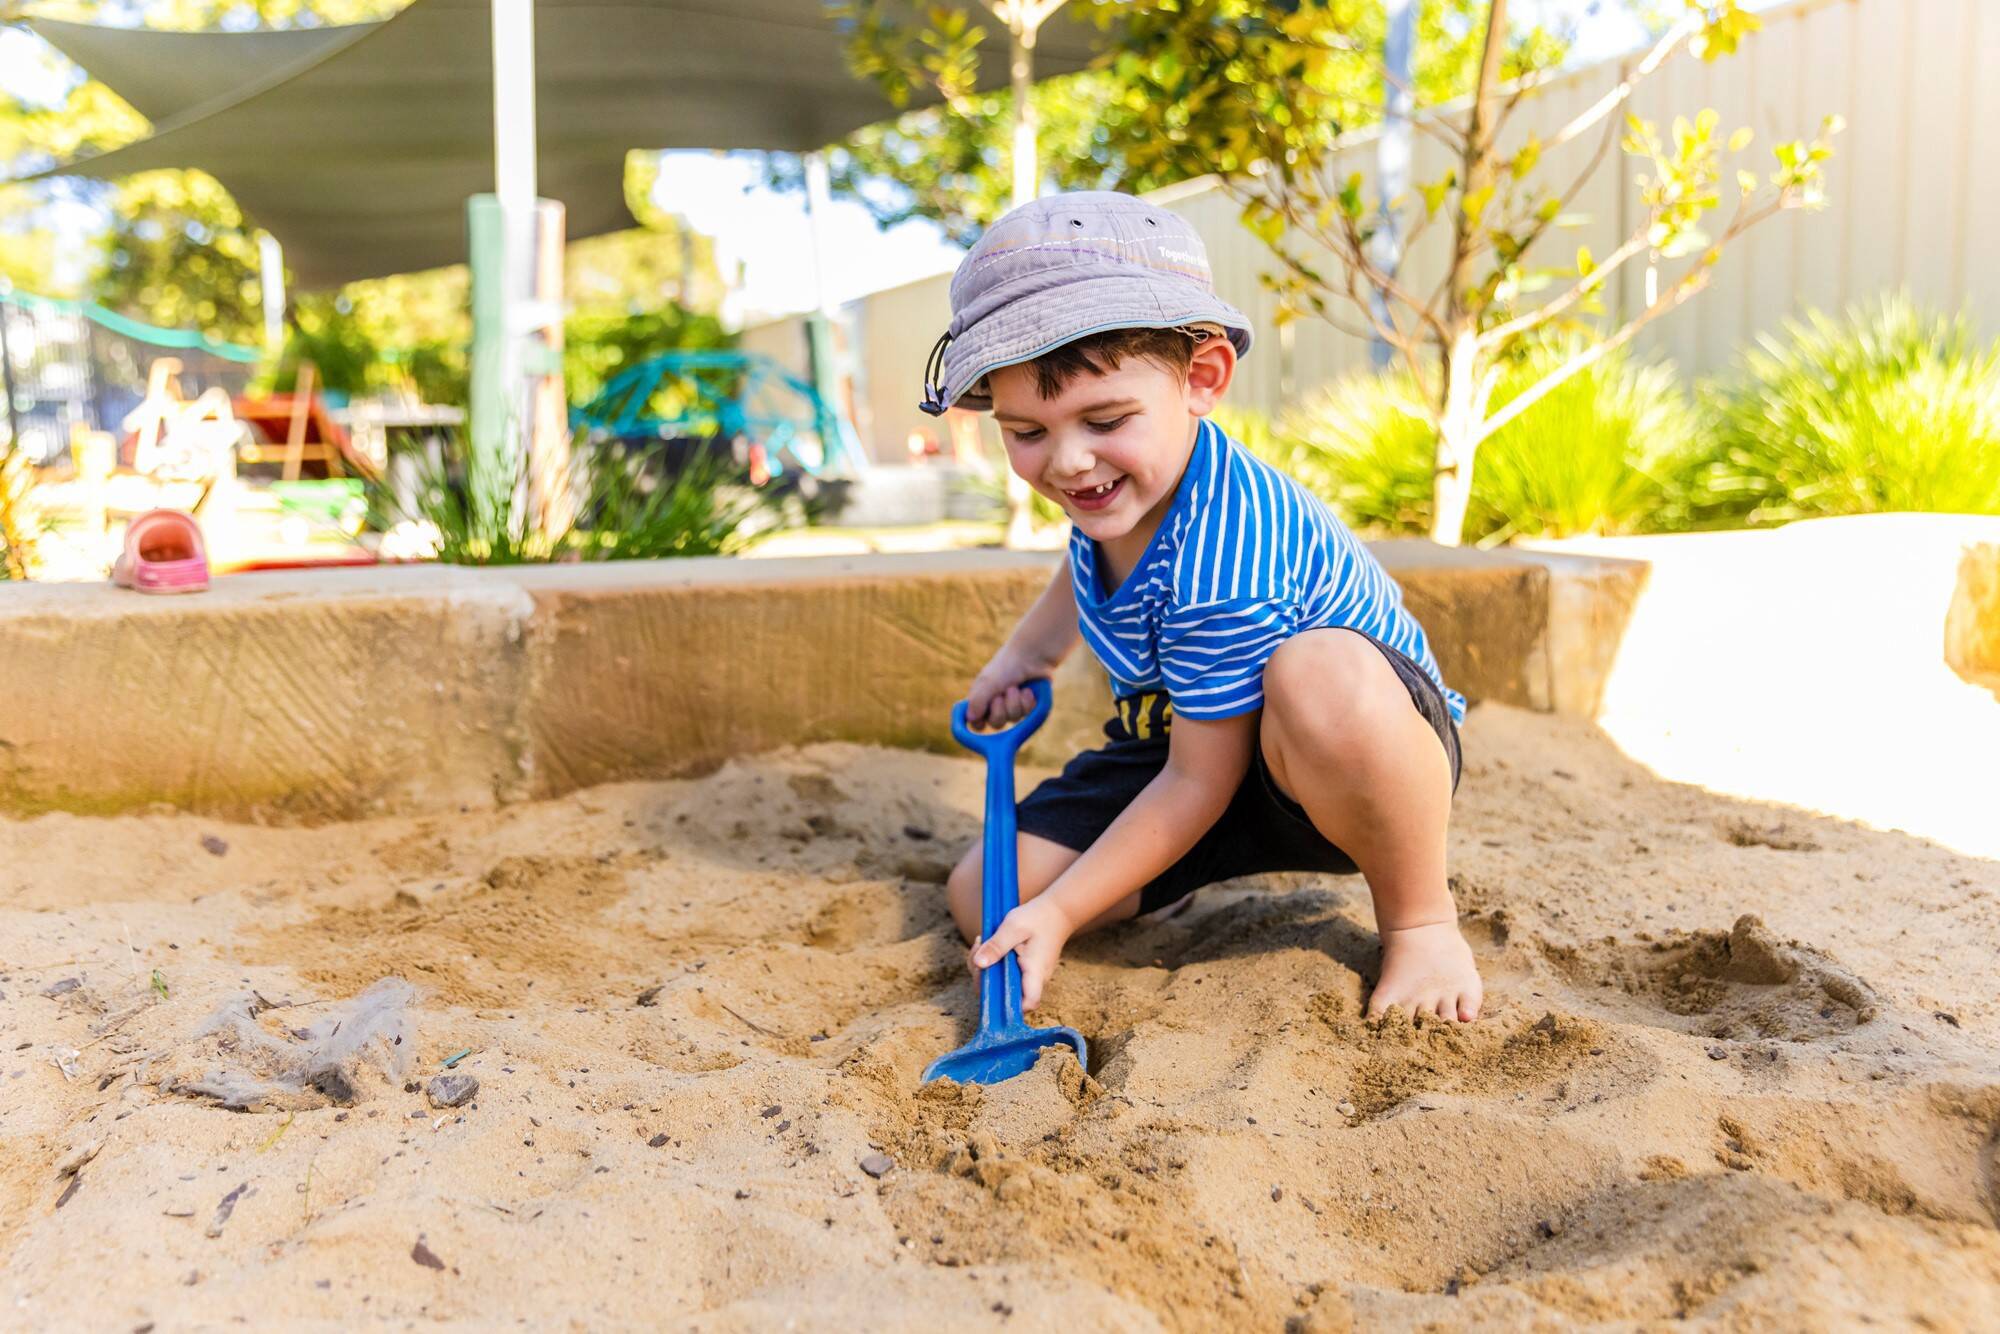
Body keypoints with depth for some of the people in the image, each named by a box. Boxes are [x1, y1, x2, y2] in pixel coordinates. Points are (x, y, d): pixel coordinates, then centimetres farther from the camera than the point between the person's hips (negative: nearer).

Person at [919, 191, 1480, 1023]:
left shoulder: (1220, 566, -36)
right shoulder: (1120, 481, -9)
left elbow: (1199, 783, -27)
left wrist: (1060, 910, -20)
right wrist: (1023, 656, 17)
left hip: (1372, 746, -7)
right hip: (1190, 735, 8)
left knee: (1322, 673, -46)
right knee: (983, 897, -4)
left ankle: (1420, 919, -19)